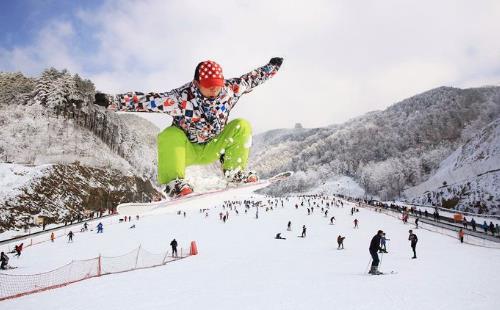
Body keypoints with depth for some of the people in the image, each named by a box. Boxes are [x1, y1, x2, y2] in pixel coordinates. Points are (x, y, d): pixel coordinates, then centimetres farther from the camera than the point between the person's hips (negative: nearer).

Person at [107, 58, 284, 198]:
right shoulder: (181, 98, -27)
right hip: (186, 150, -4)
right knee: (170, 136, -35)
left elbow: (249, 79, 3)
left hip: (212, 149, 4)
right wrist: (113, 101, -42)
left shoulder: (230, 89, -14)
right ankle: (173, 183, -34)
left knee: (241, 126, -12)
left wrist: (272, 67, 9)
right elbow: (147, 100, -33)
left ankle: (234, 172, -10)